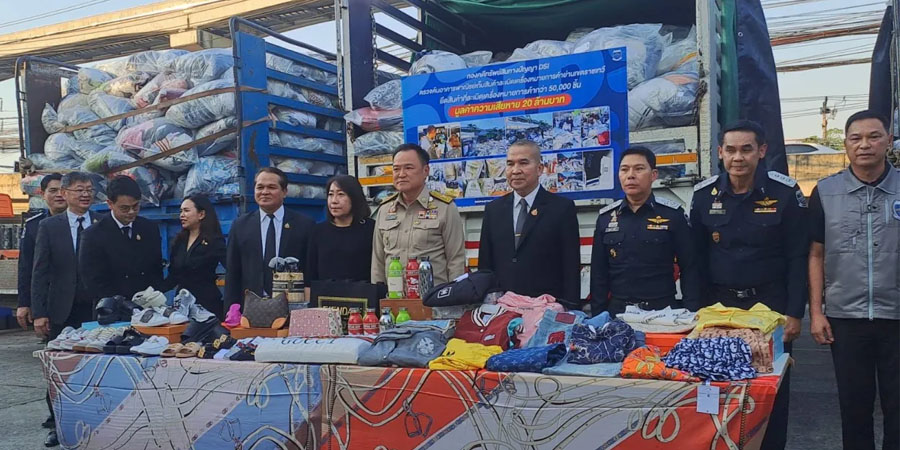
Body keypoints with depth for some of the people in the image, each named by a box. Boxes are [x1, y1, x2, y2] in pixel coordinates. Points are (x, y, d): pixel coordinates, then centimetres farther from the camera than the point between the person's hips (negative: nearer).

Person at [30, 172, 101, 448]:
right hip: (62, 311, 0)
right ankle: (57, 425, 22)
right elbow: (39, 273, 1)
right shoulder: (49, 227, 2)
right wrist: (39, 313, -5)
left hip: (96, 308, 0)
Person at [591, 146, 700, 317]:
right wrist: (598, 317, 3)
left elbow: (689, 269, -2)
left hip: (662, 310, -2)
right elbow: (598, 273, 7)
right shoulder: (605, 218, 4)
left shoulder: (673, 214, -4)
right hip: (618, 310, 2)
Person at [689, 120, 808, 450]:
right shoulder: (704, 195, -1)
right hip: (719, 305, 2)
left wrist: (794, 312, -9)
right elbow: (698, 258, 4)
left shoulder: (785, 193, -8)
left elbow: (797, 257, -6)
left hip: (771, 304, -2)